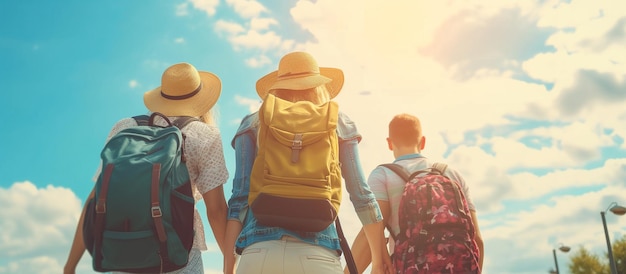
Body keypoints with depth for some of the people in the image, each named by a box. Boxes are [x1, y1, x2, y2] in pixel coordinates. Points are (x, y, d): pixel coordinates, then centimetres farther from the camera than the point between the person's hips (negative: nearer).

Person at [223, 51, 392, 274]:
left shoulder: (253, 125, 13)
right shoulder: (338, 124, 12)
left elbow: (239, 198, 4)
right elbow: (362, 196, 8)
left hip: (258, 252, 1)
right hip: (318, 255, -1)